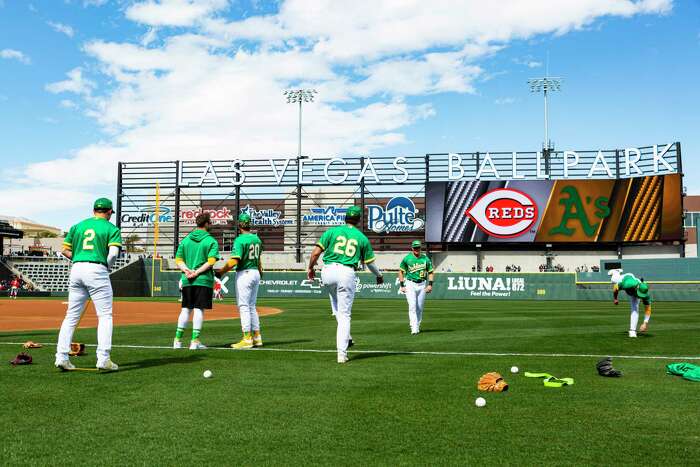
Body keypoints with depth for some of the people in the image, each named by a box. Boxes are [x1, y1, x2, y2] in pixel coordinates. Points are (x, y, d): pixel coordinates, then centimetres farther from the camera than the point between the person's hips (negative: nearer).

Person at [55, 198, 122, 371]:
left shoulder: (78, 226, 17)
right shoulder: (111, 228, 3)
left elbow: (65, 250, 14)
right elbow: (113, 253, -11)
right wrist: (107, 267, 5)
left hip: (76, 270, 5)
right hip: (97, 271, -5)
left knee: (72, 316, 11)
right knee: (105, 316, 0)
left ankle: (61, 356, 8)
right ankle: (103, 359, -7)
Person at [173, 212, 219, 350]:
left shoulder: (185, 240, 12)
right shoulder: (211, 241, -3)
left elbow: (178, 259, 5)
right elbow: (211, 261, -14)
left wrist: (187, 270, -7)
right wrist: (197, 272, -15)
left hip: (186, 281, 4)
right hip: (204, 280, -4)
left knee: (185, 309, 11)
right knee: (199, 309, -1)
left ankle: (178, 340, 10)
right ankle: (195, 341, -2)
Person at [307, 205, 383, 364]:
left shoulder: (332, 231, 8)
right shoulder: (362, 238, 11)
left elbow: (316, 252, 0)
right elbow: (369, 262, 15)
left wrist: (310, 268, 16)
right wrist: (379, 275, 34)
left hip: (328, 272, 1)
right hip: (347, 273, -1)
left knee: (336, 303, 29)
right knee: (344, 314, 4)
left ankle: (345, 336, 16)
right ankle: (342, 353, 0)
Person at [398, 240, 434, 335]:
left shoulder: (425, 259, 4)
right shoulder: (407, 258, -1)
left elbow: (430, 272, 10)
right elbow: (401, 271, 6)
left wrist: (430, 284, -2)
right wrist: (402, 285, -1)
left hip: (422, 285, 2)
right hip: (410, 284, -2)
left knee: (420, 308, 6)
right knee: (412, 307, -12)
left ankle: (417, 326, 21)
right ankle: (414, 328, -15)